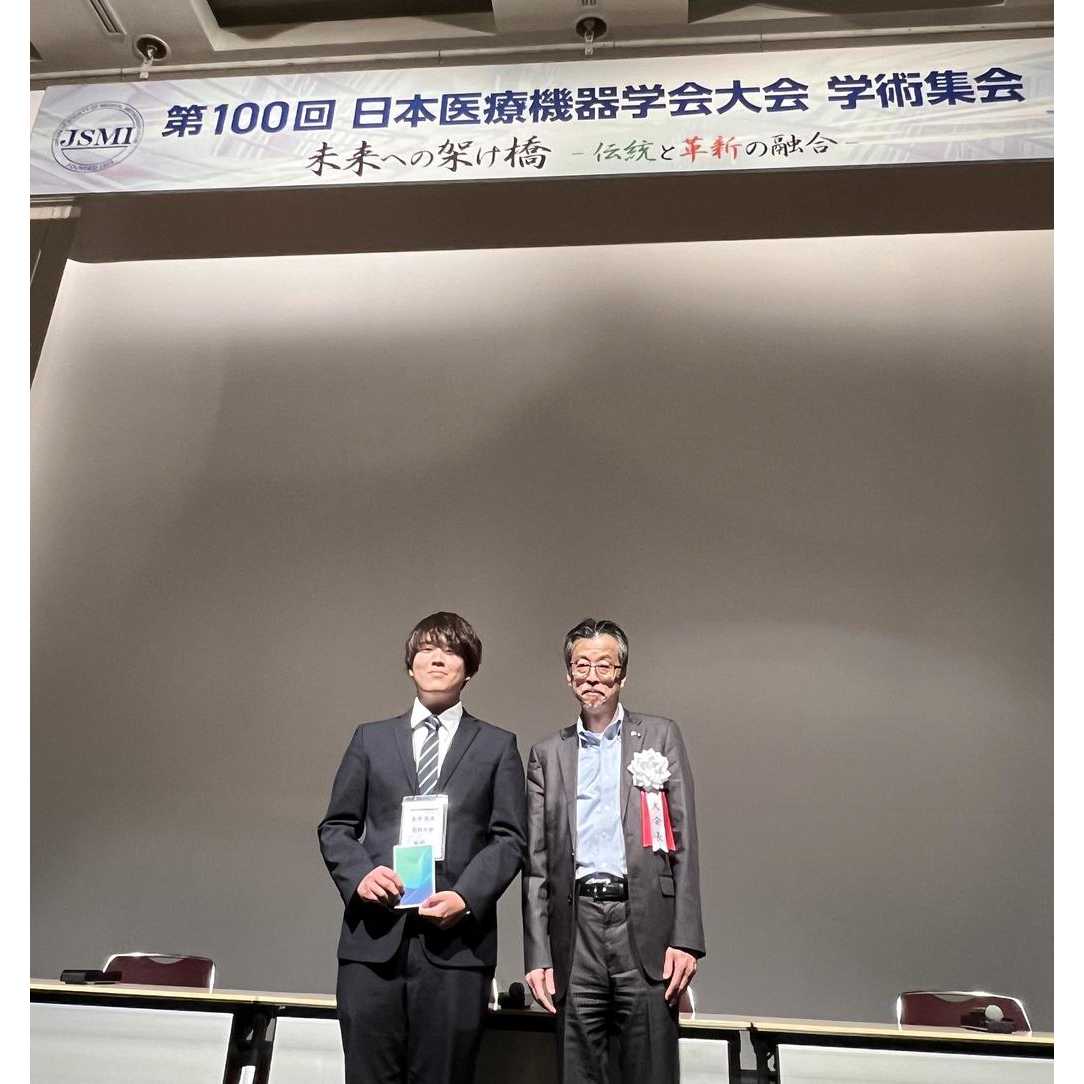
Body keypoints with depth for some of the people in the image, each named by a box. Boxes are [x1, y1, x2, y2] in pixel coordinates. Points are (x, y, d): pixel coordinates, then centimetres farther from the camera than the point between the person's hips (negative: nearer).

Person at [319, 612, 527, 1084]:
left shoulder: (498, 745, 9)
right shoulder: (370, 738, 14)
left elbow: (510, 837, 2)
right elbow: (336, 826, 11)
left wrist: (466, 897, -12)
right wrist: (359, 873, -8)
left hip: (457, 940, -1)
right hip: (373, 938, 2)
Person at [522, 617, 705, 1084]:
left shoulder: (660, 736, 6)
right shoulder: (547, 755, 11)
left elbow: (683, 842, 2)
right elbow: (536, 863, 9)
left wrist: (686, 939, -5)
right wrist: (538, 955, 3)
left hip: (645, 928, -1)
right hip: (575, 933, 2)